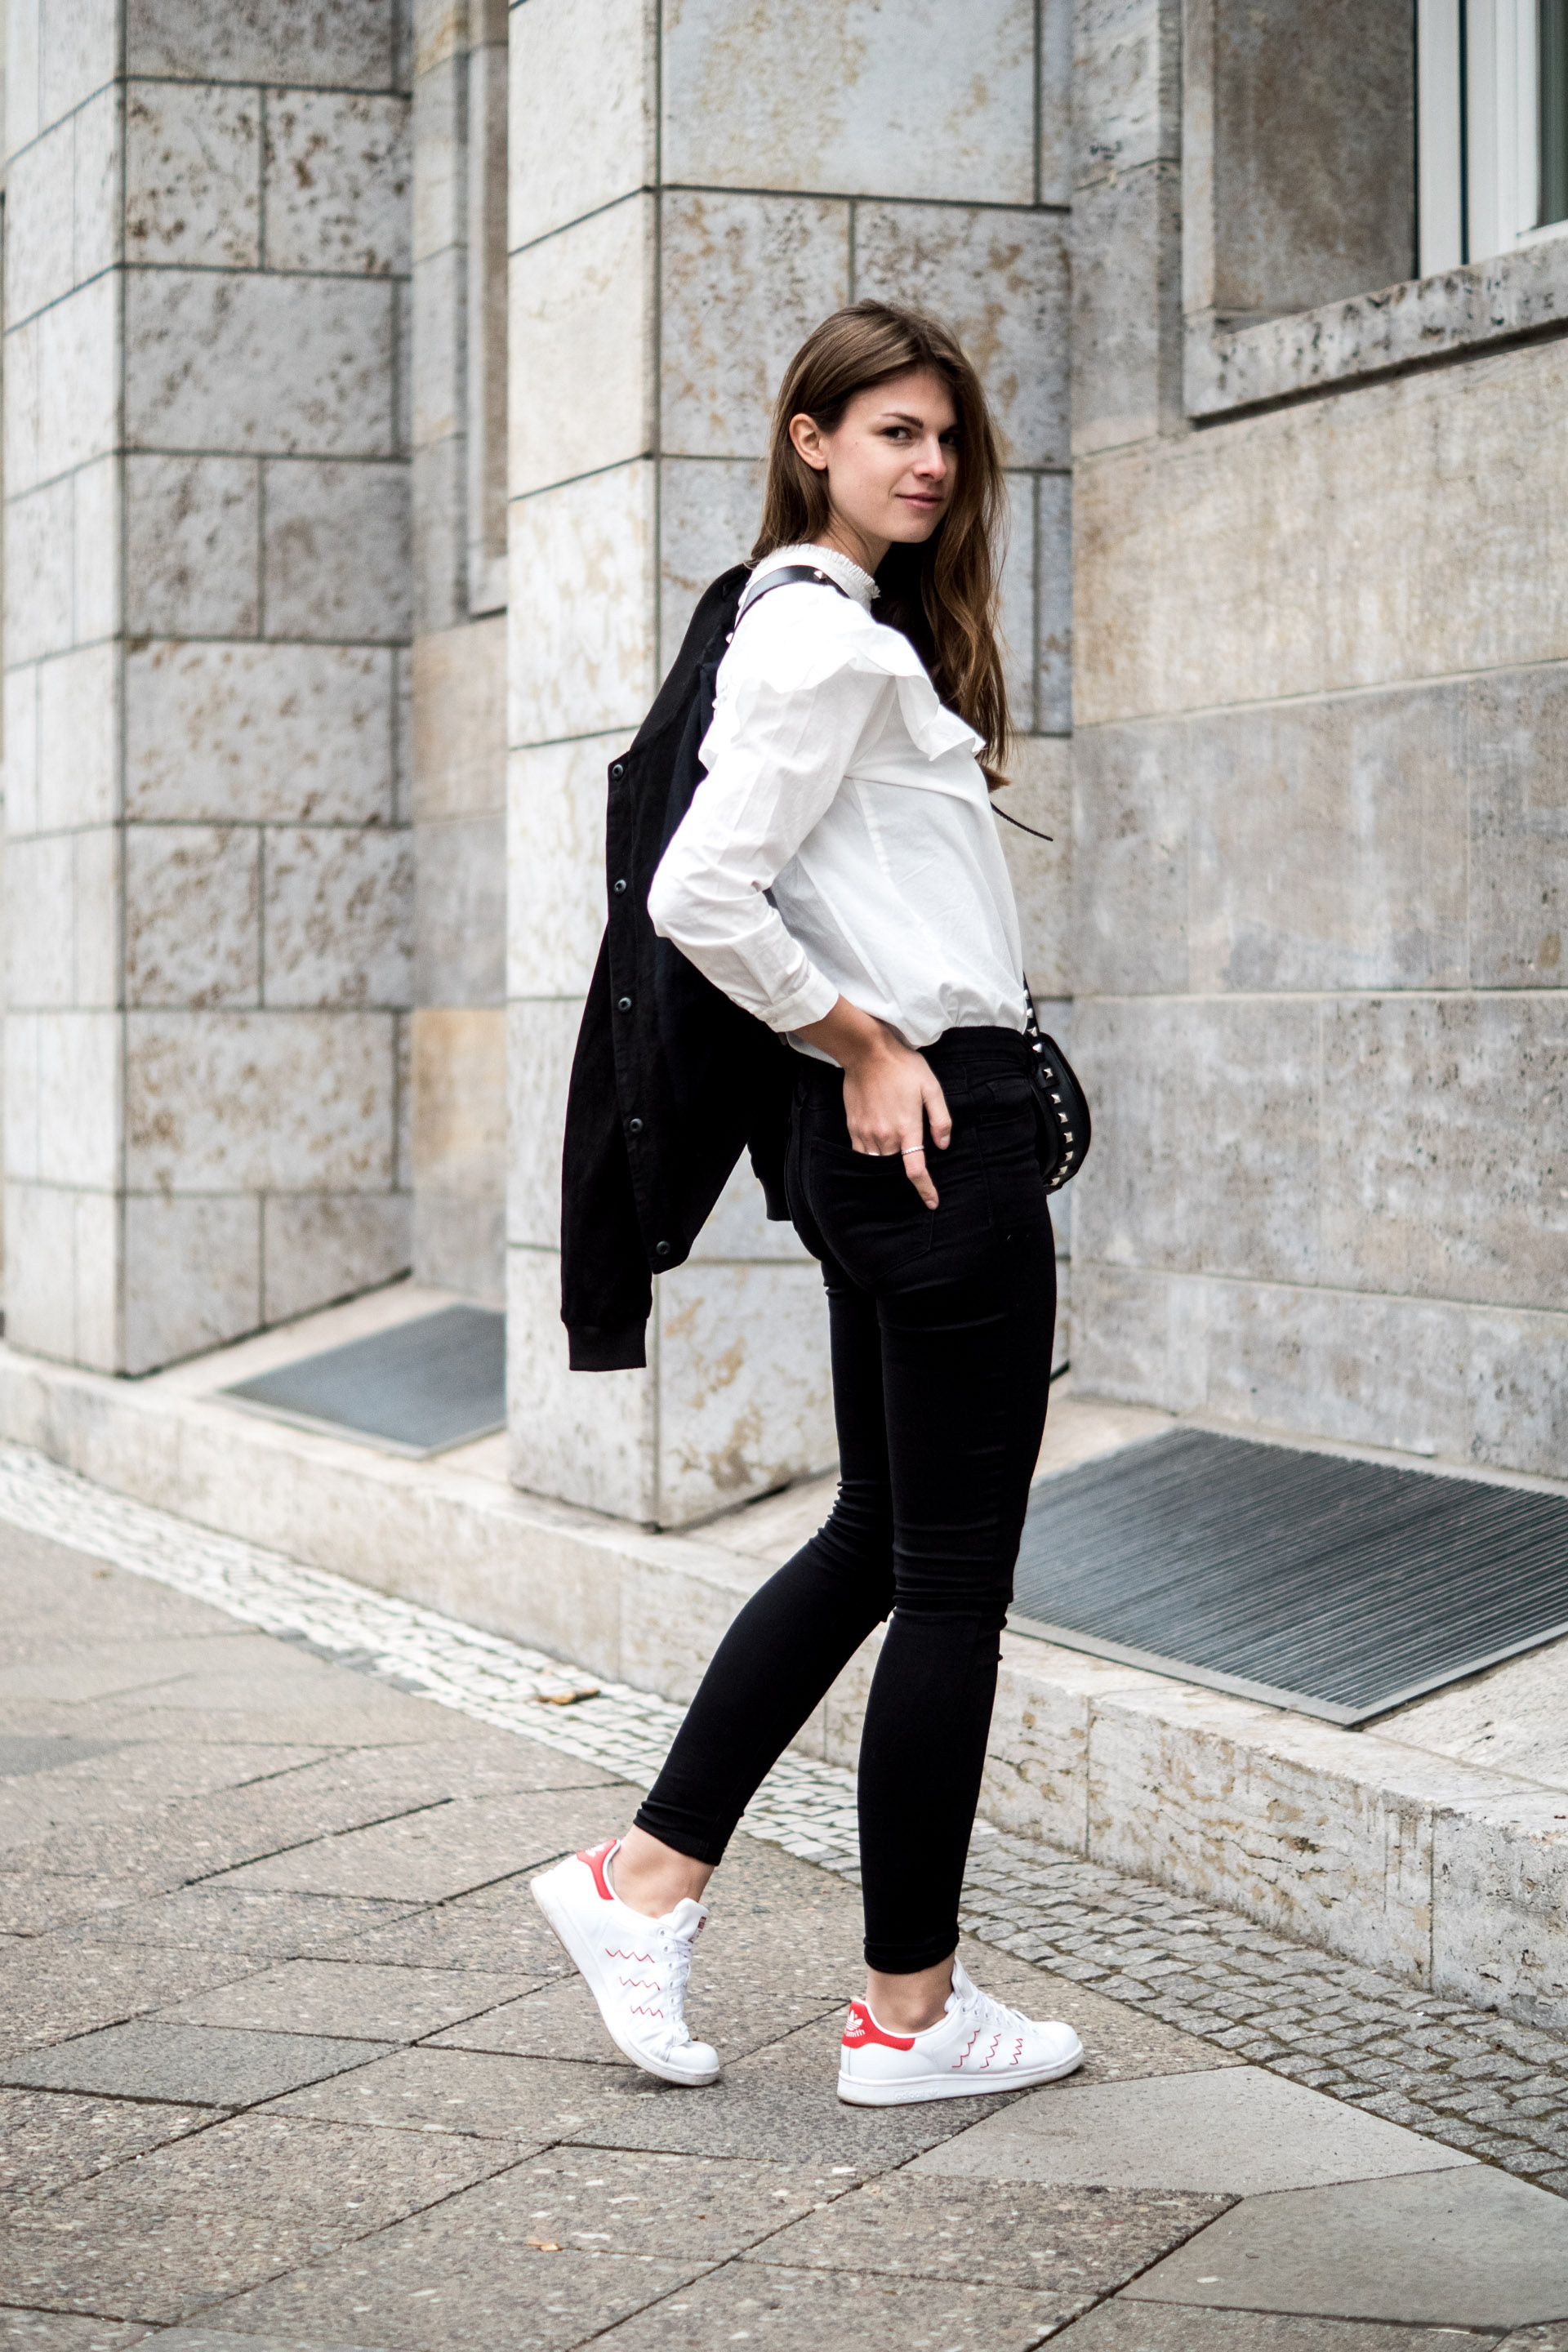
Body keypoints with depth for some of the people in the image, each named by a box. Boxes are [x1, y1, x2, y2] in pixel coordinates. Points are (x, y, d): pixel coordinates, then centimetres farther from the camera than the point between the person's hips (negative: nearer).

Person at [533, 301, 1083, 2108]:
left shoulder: (851, 626, 18)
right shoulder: (829, 636, -13)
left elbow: (760, 881, 23)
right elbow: (699, 897, -23)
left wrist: (876, 1035, 14)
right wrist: (866, 1044, -13)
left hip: (884, 1132, 10)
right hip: (933, 1120, -10)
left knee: (882, 1537, 17)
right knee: (951, 1571, -2)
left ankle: (646, 1877, 21)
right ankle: (909, 2012, 7)